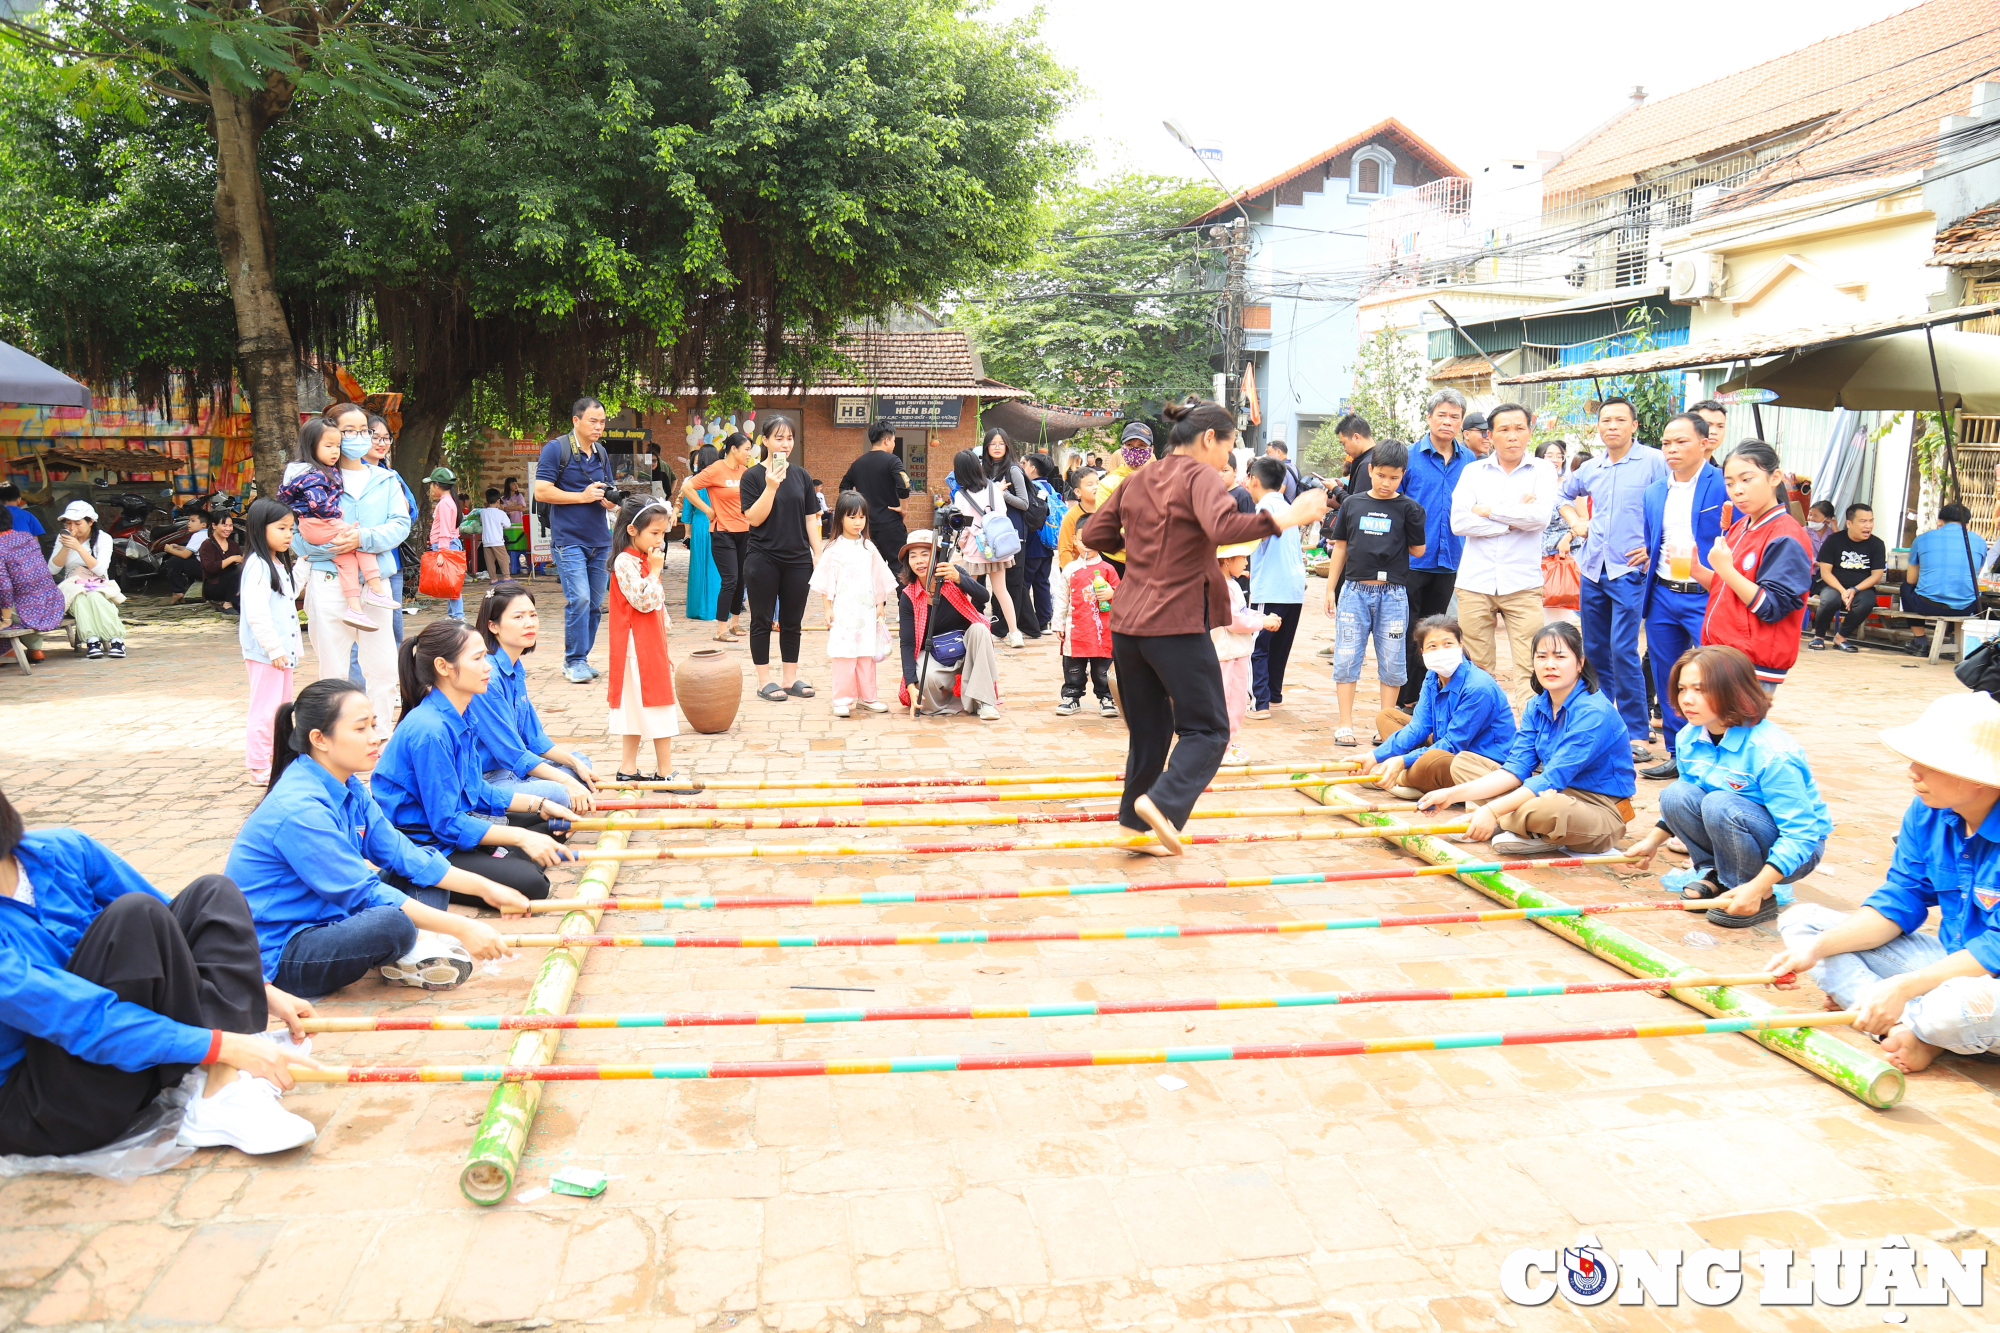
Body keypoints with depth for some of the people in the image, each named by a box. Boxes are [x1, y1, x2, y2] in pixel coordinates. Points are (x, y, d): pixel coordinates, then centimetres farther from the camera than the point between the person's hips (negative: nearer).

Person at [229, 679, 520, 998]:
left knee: (428, 861, 8)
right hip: (275, 956, -10)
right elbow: (364, 894, -25)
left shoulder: (349, 789, 4)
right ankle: (407, 951, -4)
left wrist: (486, 888, 0)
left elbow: (402, 853, 6)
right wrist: (460, 928, -24)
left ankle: (417, 947, -13)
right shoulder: (299, 809, -25)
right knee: (394, 923, -37)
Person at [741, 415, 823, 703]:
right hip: (763, 559, -4)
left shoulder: (802, 476, 9)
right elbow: (754, 518, -11)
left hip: (798, 560, 4)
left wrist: (818, 554, 6)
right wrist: (771, 487, -21)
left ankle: (789, 678, 19)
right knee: (762, 621, 3)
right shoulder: (753, 476, -3)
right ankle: (764, 681, 11)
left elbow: (810, 518, 11)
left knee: (792, 622, 9)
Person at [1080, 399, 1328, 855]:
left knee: (1148, 730, 17)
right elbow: (1224, 528, -28)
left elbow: (1092, 534, 15)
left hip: (1126, 623, 8)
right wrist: (1286, 518, -27)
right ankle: (1162, 802, -18)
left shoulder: (1137, 480, 14)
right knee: (1207, 729, 1)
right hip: (1176, 625, -7)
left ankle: (1137, 825, 20)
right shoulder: (1200, 476, -9)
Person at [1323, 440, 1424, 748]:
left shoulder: (1408, 508, 1)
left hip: (1392, 594, -1)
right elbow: (1340, 548, 11)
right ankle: (1345, 724, 10)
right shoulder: (1352, 504, 6)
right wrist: (1330, 588, 9)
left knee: (1391, 662, 5)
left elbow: (1418, 550, 1)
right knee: (1346, 657, 2)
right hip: (1355, 591, 2)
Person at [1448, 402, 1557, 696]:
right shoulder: (1473, 471, 11)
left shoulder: (1542, 471, 8)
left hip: (1523, 584, -1)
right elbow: (1459, 521, -4)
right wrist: (1514, 521, -6)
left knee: (1530, 671, -8)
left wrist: (1488, 510, -4)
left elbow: (1540, 516, -10)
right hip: (1475, 583, 1)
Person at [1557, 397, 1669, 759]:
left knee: (1623, 651, -12)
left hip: (1629, 570, -6)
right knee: (1595, 649, 11)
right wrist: (1576, 522, 17)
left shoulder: (1654, 462, -5)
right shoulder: (1591, 469, 13)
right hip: (1592, 569, 6)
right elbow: (1564, 494, 33)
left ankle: (1636, 733, -5)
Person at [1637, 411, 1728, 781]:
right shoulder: (1653, 492, 14)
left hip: (1706, 599, -6)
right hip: (1662, 596, 6)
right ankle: (1678, 755, 22)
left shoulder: (1726, 485, -5)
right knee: (1667, 681, 11)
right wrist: (1644, 557, 5)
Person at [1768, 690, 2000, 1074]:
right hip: (1951, 963, 8)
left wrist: (1904, 987, -31)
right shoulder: (1928, 812, -3)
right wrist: (1816, 948, -12)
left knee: (1965, 1005, -44)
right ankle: (1907, 1025, -18)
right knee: (1800, 920, 2)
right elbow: (1900, 900, 2)